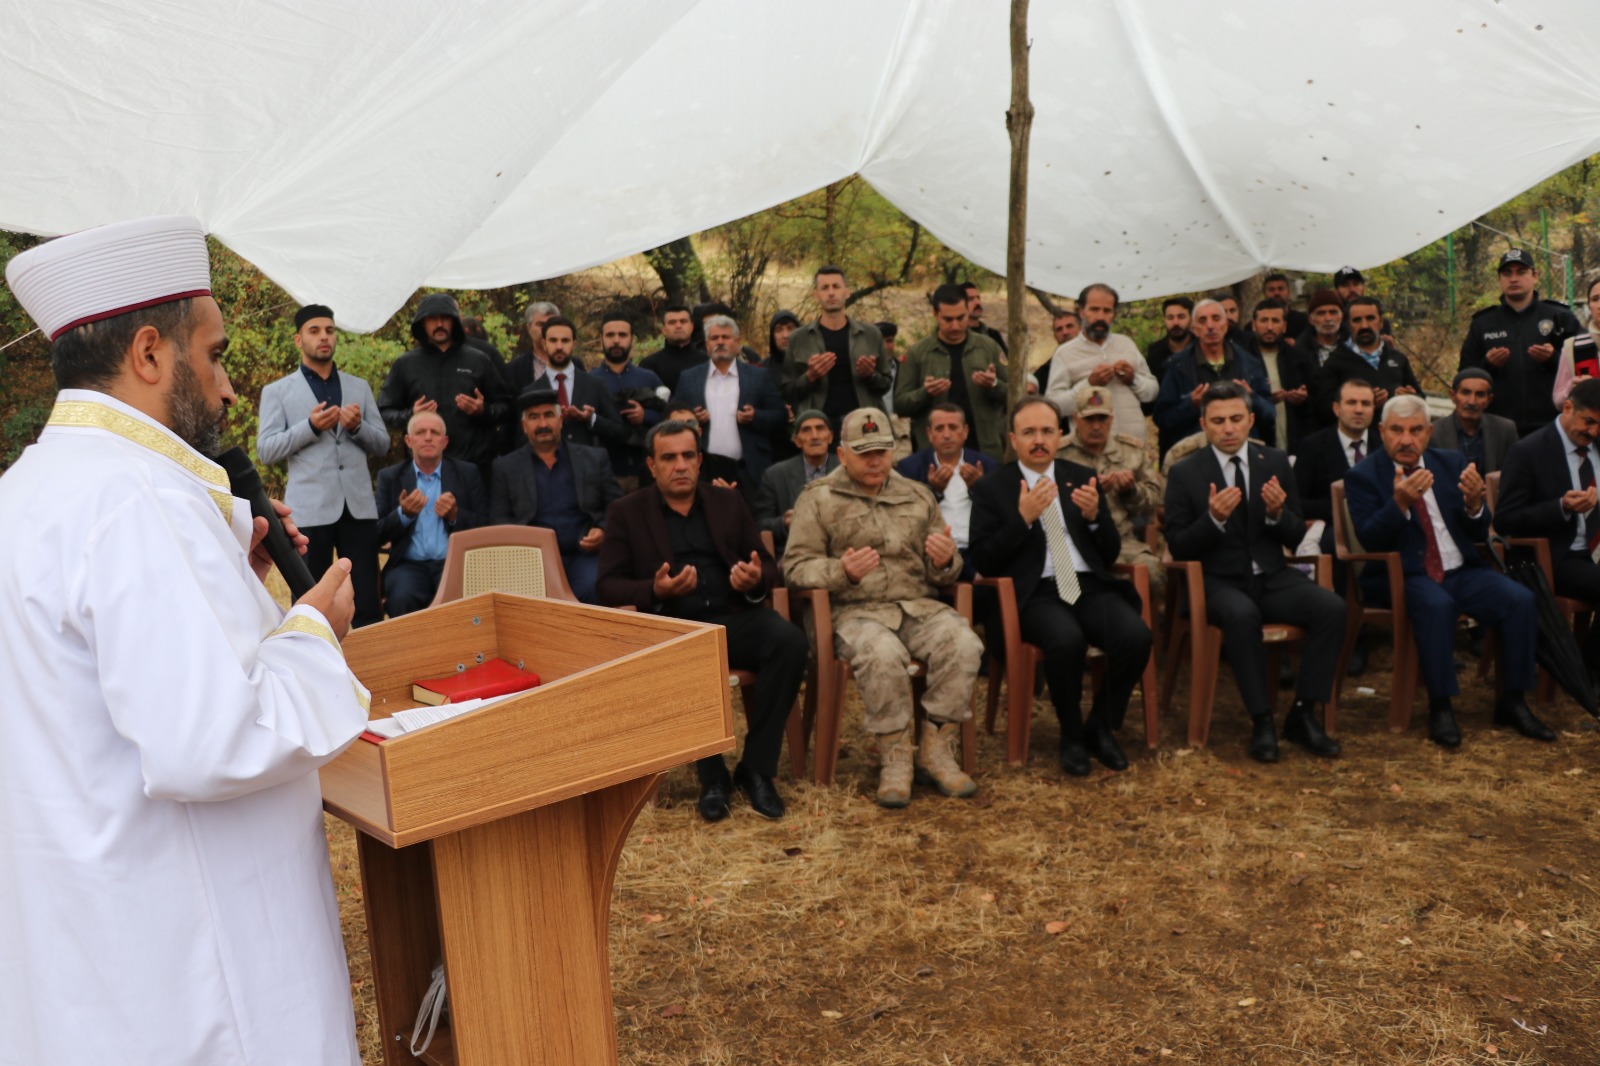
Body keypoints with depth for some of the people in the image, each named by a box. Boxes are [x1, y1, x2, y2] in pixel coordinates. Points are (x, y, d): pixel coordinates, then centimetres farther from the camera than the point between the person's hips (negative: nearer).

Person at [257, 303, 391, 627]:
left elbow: (382, 445, 13)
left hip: (359, 506, 2)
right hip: (310, 508, -2)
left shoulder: (359, 387, 16)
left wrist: (358, 426, -8)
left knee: (368, 604, 1)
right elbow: (265, 451, -1)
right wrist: (311, 427, -14)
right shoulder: (277, 391, 7)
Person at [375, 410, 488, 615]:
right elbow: (377, 534, 7)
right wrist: (404, 514, -11)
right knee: (402, 598, -32)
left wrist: (455, 515, -11)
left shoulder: (467, 473, 11)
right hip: (409, 565, 1)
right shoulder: (389, 477, 13)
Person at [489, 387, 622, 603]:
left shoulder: (595, 458, 15)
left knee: (593, 590, -31)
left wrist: (604, 531, -7)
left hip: (584, 554, 1)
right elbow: (498, 519, 10)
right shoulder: (506, 467, 15)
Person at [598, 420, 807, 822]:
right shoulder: (627, 513, 10)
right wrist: (654, 591, -17)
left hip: (735, 619, 3)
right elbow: (607, 585, 3)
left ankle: (756, 768, -16)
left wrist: (756, 580, -11)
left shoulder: (728, 502, 17)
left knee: (790, 639, -28)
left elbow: (769, 565, 15)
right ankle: (712, 776, -15)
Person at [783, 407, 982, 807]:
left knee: (963, 643, -26)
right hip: (855, 610, -3)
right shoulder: (817, 499, 7)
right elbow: (796, 566, -2)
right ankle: (895, 755, -16)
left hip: (918, 605, 4)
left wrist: (946, 561, -5)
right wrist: (843, 571, -21)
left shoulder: (918, 497, 18)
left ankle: (935, 748, -11)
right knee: (882, 653, -36)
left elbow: (942, 574, 20)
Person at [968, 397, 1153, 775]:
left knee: (1137, 637, -26)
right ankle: (1071, 736, -8)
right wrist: (1023, 518, -14)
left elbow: (1111, 555, 14)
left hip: (1090, 587, 4)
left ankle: (1102, 727, 0)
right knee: (1067, 640, -35)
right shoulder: (991, 488, 6)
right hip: (1036, 594, -3)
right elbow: (983, 562, -2)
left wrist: (1095, 515, -6)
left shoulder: (1083, 478, 15)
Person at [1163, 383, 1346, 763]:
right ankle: (1261, 721, -23)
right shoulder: (1185, 474, 0)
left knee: (1333, 607, -23)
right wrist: (1213, 518, -22)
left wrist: (1277, 513, -14)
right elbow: (1178, 548, -5)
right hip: (1219, 582, -4)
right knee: (1242, 615, -37)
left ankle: (1302, 714, -12)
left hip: (1272, 577, 4)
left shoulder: (1276, 463, 9)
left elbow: (1296, 538, 9)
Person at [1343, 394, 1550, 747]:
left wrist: (1474, 503, -14)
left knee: (1520, 599, -19)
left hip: (1461, 572, 5)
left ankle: (1512, 702, -5)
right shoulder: (1363, 476, -3)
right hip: (1403, 576, -5)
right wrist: (1399, 503, -30)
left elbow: (1478, 533, 9)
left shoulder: (1452, 464, 10)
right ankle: (1440, 708, -23)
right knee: (1437, 605, -35)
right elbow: (1369, 540, -15)